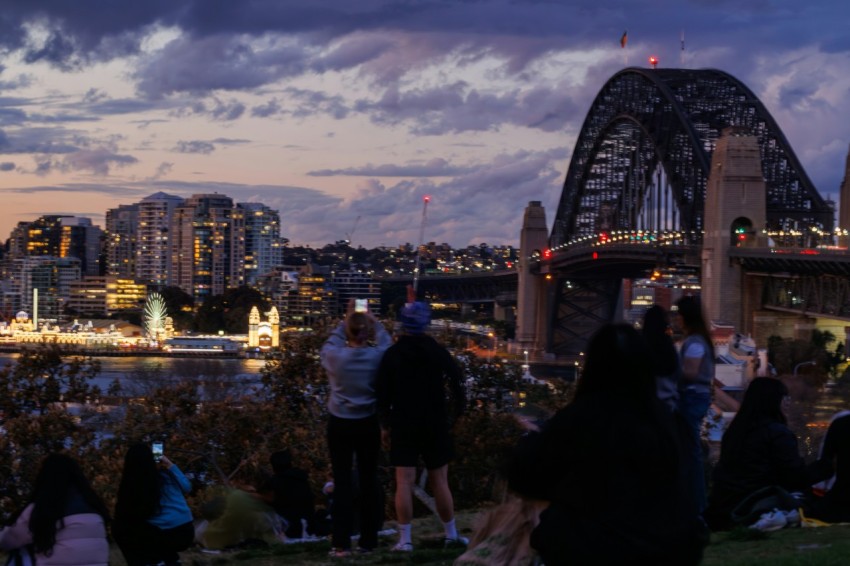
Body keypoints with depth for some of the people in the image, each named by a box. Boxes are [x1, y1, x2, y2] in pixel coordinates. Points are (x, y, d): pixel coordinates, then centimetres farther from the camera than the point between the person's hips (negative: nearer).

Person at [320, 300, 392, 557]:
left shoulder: (335, 356, -11)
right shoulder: (377, 356, -10)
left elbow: (331, 341, 13)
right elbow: (386, 340, 13)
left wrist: (347, 319, 21)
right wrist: (372, 319, 25)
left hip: (339, 424, 0)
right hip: (368, 424, 1)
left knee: (342, 480, 2)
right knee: (369, 479, 9)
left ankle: (342, 542, -1)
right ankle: (368, 540, 12)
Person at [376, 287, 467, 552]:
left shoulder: (391, 355, -3)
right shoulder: (439, 353, -1)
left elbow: (383, 396, -3)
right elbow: (457, 388, -1)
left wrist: (386, 425, 9)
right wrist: (452, 417, 12)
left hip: (403, 426, -1)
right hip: (435, 425, 1)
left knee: (404, 482, -3)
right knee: (440, 481, 9)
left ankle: (404, 539, -6)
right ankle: (451, 535, 16)